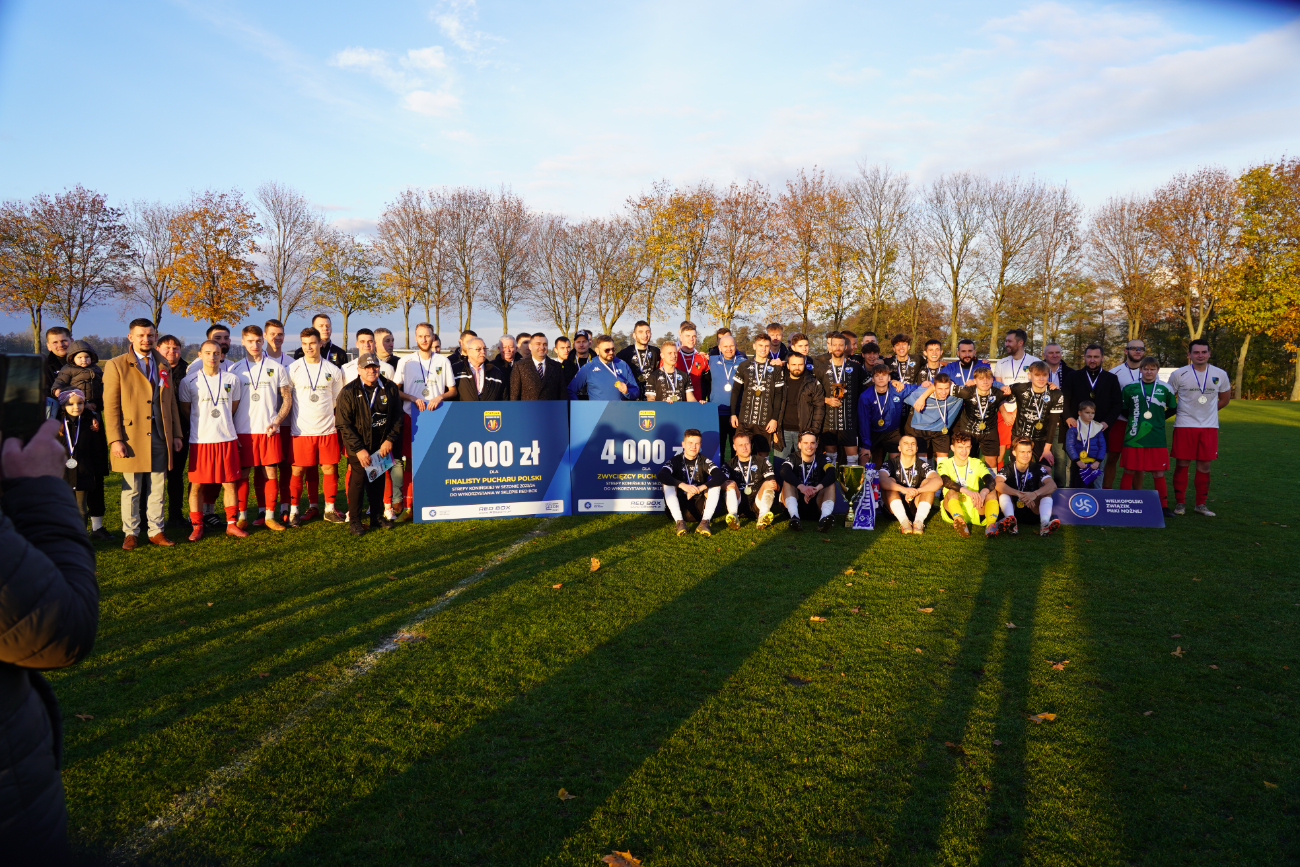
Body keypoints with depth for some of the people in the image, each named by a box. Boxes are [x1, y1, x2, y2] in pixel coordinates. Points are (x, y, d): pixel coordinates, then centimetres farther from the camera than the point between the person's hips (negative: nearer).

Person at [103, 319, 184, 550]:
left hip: (159, 435, 4)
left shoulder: (163, 365, 13)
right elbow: (111, 406, -5)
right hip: (132, 435, -3)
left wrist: (176, 434, 10)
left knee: (157, 488, 8)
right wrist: (115, 440, -12)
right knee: (131, 489, 4)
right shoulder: (116, 365, -1)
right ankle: (130, 533, 16)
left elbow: (171, 403, 15)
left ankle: (156, 531, 17)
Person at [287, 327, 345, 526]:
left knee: (330, 468, 3)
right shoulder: (293, 369, 2)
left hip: (328, 429, 2)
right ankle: (293, 510, 9)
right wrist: (291, 422, 1)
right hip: (301, 430, -2)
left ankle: (330, 509, 16)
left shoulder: (333, 370, 7)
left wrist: (340, 425, 9)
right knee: (298, 470, 0)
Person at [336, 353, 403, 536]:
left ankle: (376, 517, 25)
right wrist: (359, 449, -15)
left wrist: (390, 440, -6)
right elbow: (344, 425, -11)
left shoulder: (390, 388, 0)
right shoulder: (348, 392, -10)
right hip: (359, 446, -3)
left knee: (379, 481, 11)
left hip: (382, 445, 4)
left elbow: (397, 417, 6)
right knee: (357, 481, -3)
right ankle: (354, 521, 10)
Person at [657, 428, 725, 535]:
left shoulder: (704, 461, 2)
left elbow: (722, 476, -16)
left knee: (715, 484, -17)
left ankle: (705, 522, -29)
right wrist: (682, 485, -36)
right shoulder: (676, 460, 0)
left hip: (699, 510, 1)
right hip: (680, 508, -1)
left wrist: (701, 487, -31)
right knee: (667, 484, -21)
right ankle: (679, 522, -32)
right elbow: (661, 475, -21)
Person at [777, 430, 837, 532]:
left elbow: (832, 473, -17)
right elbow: (783, 471, -22)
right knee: (787, 481, -20)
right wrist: (801, 487, -40)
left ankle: (824, 517, -43)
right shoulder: (794, 458, 2)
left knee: (831, 484, -18)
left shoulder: (822, 459, 5)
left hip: (816, 505, 1)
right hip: (797, 504, -1)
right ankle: (794, 516, -42)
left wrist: (817, 488, -36)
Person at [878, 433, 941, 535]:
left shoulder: (922, 465, 1)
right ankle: (903, 521, -37)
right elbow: (882, 480, -27)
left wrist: (917, 491, -34)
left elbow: (939, 481, -19)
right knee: (890, 481, -22)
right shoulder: (891, 463, -4)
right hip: (896, 510, -1)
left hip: (916, 507, 1)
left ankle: (919, 521, -32)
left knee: (928, 482, -14)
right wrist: (904, 489, -43)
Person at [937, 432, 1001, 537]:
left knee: (992, 492, -20)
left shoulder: (977, 463, 10)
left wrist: (984, 492, -35)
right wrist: (966, 491, -41)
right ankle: (959, 521, -61)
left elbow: (991, 482, -10)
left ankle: (991, 524, -47)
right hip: (952, 513, -2)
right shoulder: (945, 464, 2)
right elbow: (946, 482, -22)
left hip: (975, 510, 3)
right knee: (952, 492, -30)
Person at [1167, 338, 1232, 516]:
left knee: (1204, 466, 5)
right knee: (1182, 464, 0)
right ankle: (1180, 502, 10)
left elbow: (1225, 398, 19)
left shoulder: (1220, 374, 5)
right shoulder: (1179, 374, -3)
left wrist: (1208, 410, 12)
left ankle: (1201, 504, 16)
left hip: (1209, 427, 2)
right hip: (1184, 426, -2)